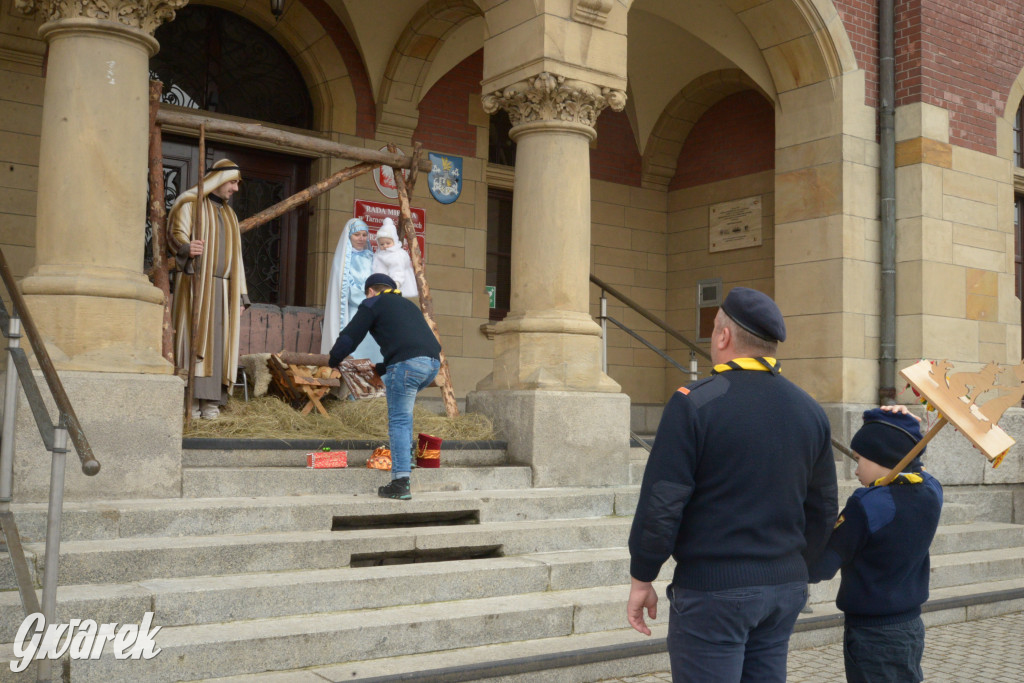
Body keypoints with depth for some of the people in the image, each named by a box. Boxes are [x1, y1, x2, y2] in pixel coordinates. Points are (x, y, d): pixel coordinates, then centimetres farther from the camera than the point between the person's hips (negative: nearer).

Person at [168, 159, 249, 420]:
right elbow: (176, 233, -11)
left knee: (217, 340, -1)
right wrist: (186, 247, -36)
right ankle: (190, 399, -10)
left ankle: (210, 400, -2)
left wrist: (240, 295, 14)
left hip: (222, 289, 6)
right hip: (195, 283, -5)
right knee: (193, 337, -9)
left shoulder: (229, 215, 23)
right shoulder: (190, 205, 4)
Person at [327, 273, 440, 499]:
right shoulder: (408, 304, 33)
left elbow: (350, 337, 9)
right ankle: (405, 453, 27)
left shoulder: (372, 304, 12)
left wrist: (333, 360, 27)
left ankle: (400, 483, -8)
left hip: (407, 364, -7)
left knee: (399, 421, -3)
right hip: (433, 362, 8)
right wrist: (380, 369, 47)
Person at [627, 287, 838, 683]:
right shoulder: (811, 411, 6)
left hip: (712, 591, -6)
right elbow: (823, 510, 12)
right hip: (786, 590, 6)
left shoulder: (694, 404, -13)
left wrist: (641, 579, -4)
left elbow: (660, 505, -14)